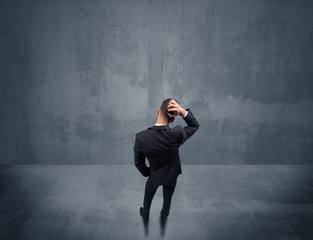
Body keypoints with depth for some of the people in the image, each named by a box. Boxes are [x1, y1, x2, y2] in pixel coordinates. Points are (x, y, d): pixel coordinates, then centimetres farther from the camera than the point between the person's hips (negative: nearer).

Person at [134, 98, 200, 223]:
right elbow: (195, 125, -17)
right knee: (167, 198, 32)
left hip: (154, 175, 0)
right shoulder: (177, 135, -39)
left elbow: (138, 163, -18)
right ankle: (163, 216, 58)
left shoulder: (140, 137, -35)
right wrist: (183, 112, -36)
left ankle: (145, 215, 58)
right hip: (171, 175, 0)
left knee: (148, 196, 32)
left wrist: (147, 173, 4)